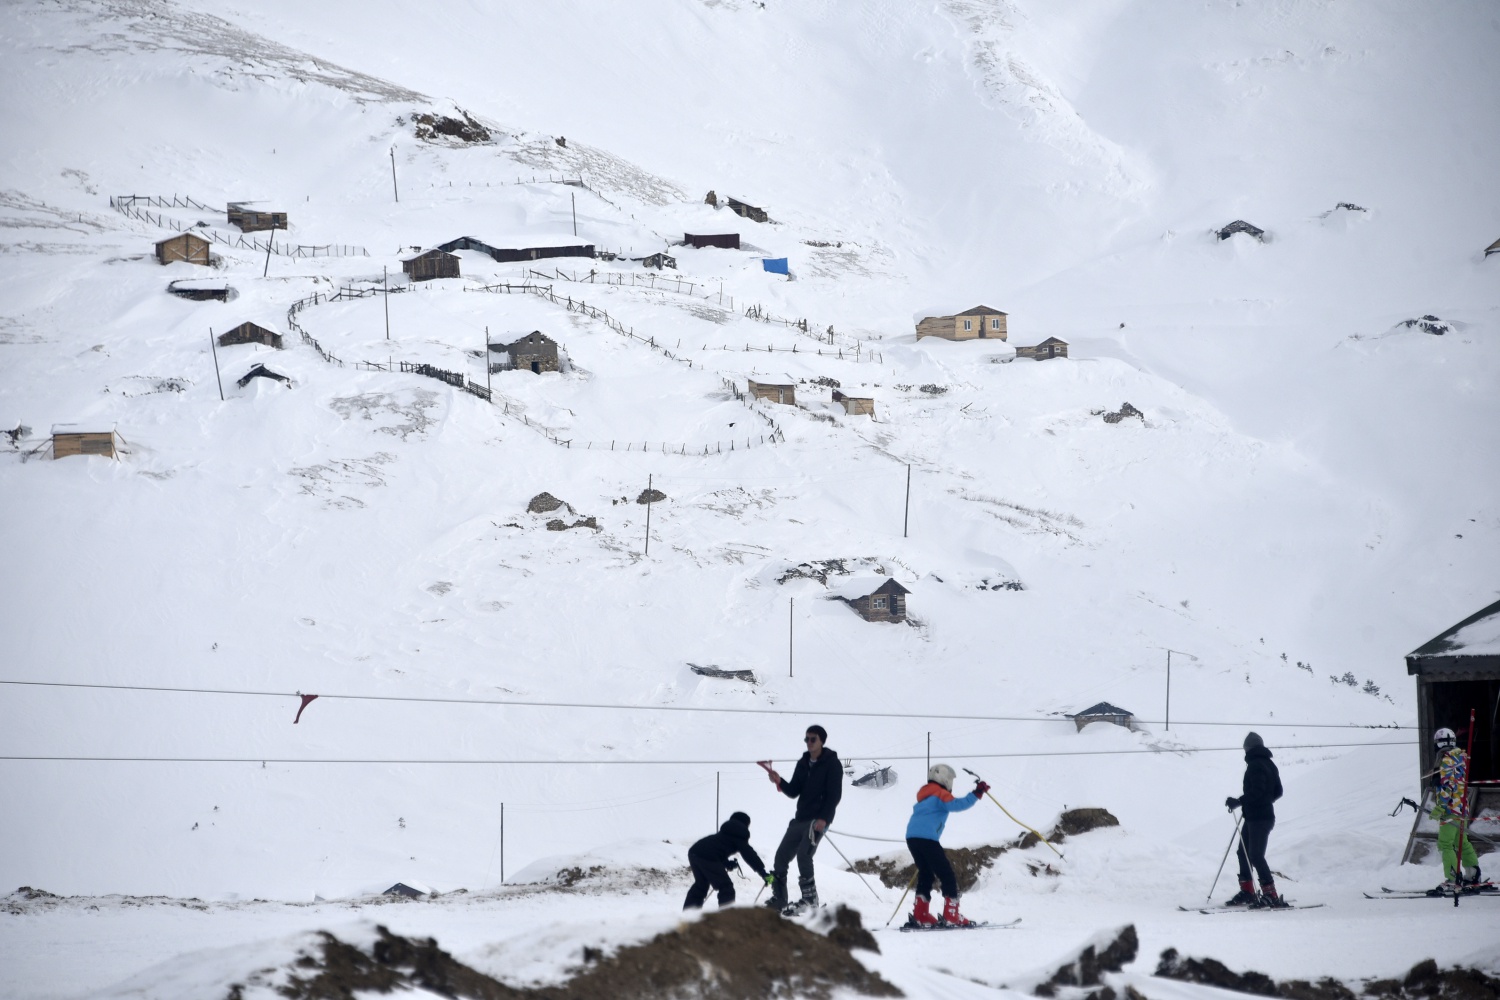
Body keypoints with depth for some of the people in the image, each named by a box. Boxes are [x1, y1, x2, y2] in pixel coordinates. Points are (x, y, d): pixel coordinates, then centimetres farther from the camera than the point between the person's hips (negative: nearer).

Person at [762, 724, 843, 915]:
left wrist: (824, 818, -23)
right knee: (782, 855, 3)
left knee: (803, 853, -23)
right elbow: (793, 792, 12)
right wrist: (780, 782, -8)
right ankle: (778, 898, 10)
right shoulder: (803, 764, 15)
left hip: (819, 819, -7)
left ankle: (809, 898, -17)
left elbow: (835, 794, -12)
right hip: (800, 818, 7)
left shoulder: (832, 764, -5)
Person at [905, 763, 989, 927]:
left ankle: (921, 915, 14)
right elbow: (955, 805, -19)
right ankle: (951, 917, -9)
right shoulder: (940, 794, -1)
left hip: (912, 838, 9)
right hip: (927, 838, -9)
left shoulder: (925, 796, 27)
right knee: (947, 876, -4)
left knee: (925, 875, 19)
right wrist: (976, 794, -20)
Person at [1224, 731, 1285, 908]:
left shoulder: (1255, 765, -15)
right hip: (1265, 814, 10)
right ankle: (1247, 892, 18)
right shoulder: (1269, 764, 13)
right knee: (1244, 852, 15)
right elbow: (1277, 791, 18)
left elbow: (1257, 791, -26)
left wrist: (1239, 802, -23)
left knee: (1255, 855, -11)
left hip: (1257, 818, -10)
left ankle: (1271, 896, -13)